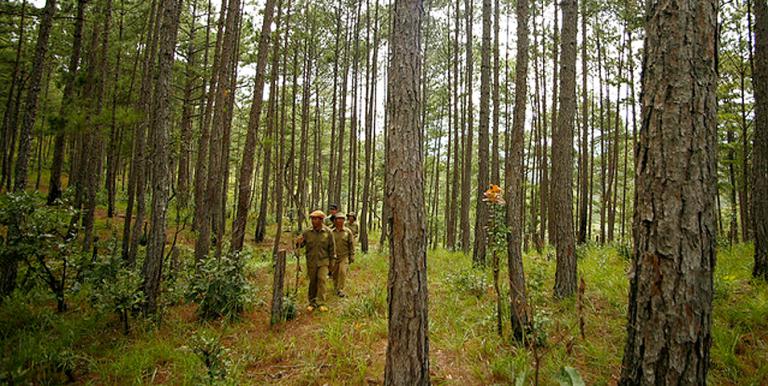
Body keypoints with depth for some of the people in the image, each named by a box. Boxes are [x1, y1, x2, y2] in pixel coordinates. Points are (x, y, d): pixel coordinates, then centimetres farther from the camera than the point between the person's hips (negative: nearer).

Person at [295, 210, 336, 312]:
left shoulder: (327, 232, -4)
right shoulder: (307, 232, -1)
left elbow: (332, 247, 4)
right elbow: (301, 244, 4)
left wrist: (331, 259, 4)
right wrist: (298, 243, -19)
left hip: (323, 261, -2)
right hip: (311, 261, 2)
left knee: (322, 279, -13)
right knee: (312, 282, 7)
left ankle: (321, 303, -8)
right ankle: (312, 302, 20)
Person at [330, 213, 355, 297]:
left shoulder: (348, 231, 0)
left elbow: (351, 244, 2)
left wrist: (352, 255, -1)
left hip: (344, 256, -2)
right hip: (333, 256, 2)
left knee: (342, 271, -14)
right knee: (335, 273, 10)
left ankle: (340, 289, -5)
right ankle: (336, 288, 30)